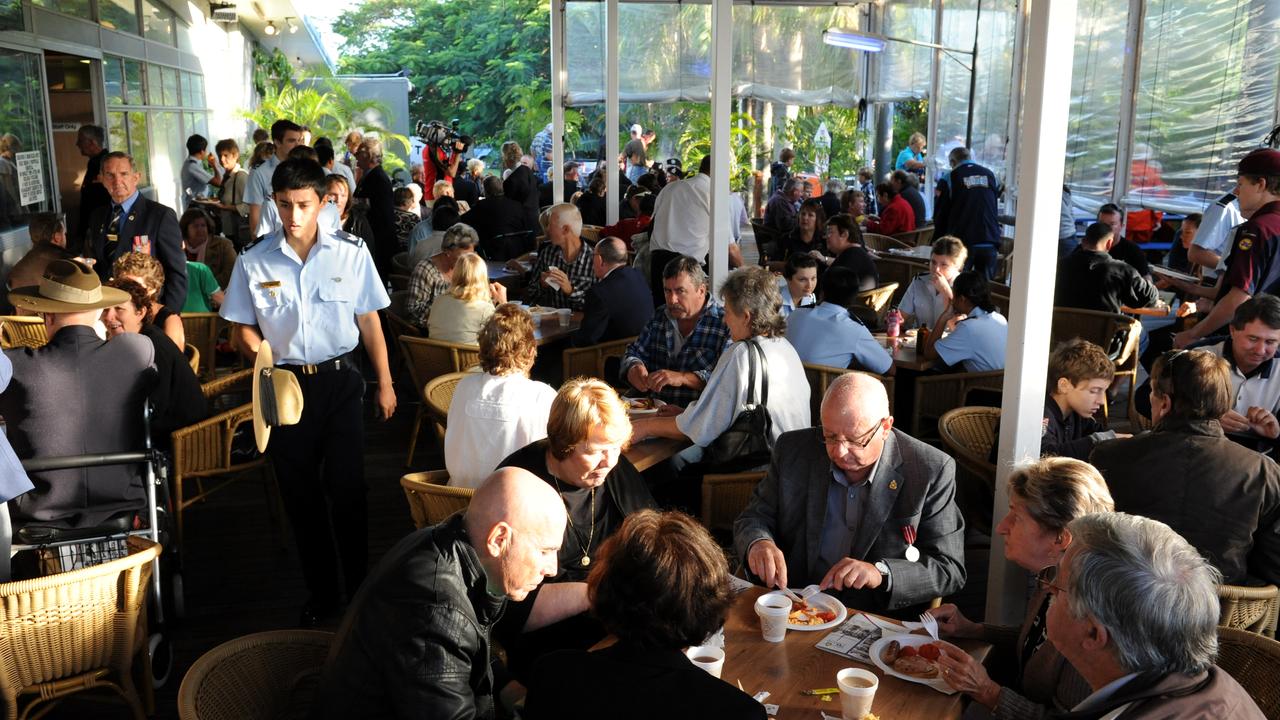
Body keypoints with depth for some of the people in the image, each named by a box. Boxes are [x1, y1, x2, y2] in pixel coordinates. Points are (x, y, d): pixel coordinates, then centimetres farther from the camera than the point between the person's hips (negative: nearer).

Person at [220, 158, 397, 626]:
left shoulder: (351, 253, -5)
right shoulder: (254, 261, -3)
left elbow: (369, 322, 3)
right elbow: (242, 328, 7)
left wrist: (384, 384, 6)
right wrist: (258, 352, -15)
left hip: (339, 380, -1)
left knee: (347, 490, 1)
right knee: (300, 494, 11)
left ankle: (360, 589, 20)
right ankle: (322, 593, 29)